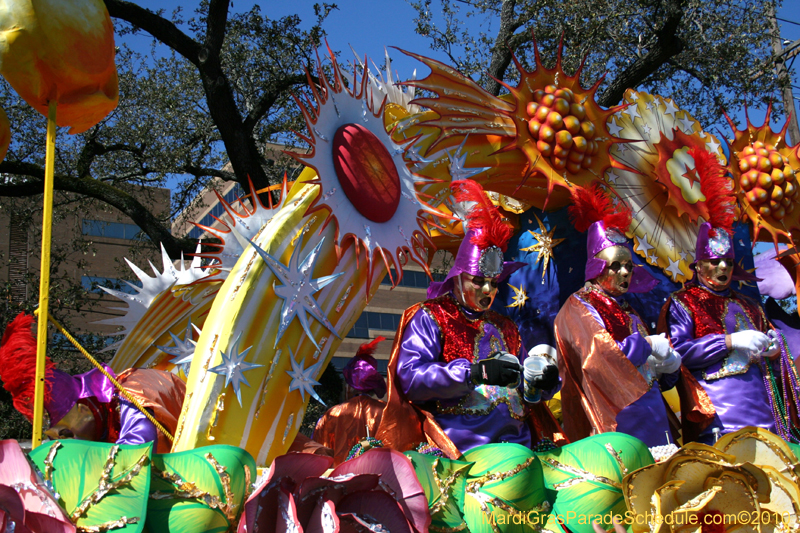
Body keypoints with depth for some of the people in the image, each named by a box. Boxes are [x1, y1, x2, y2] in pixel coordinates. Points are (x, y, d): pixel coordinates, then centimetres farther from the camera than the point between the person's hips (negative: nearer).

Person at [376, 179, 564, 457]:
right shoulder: (429, 318, 9)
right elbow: (409, 377, -6)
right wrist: (476, 372, -14)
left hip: (518, 442, 6)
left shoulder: (503, 327, 28)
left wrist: (544, 381, 5)